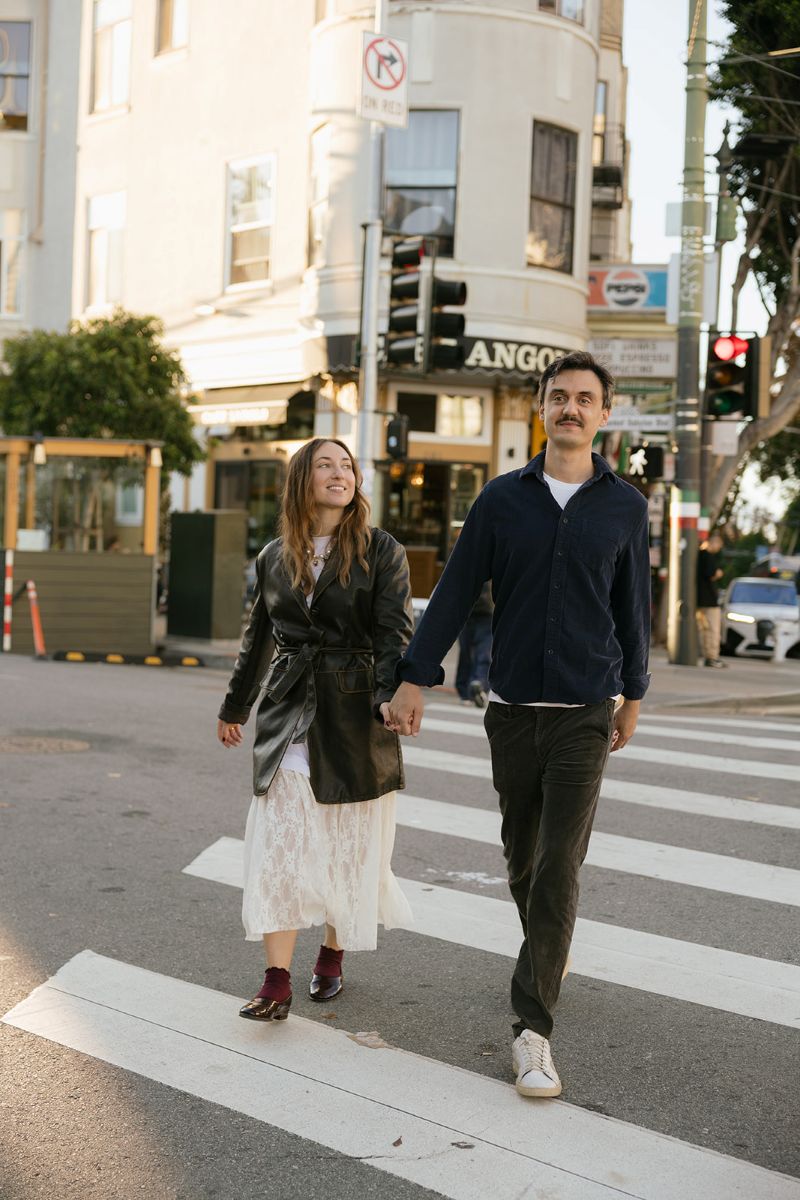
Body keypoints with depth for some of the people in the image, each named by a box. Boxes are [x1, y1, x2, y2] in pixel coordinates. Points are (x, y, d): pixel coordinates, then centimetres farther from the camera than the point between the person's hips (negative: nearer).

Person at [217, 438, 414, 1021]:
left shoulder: (382, 551, -1)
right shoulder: (274, 558, 10)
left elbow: (395, 631, -9)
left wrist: (393, 695, -26)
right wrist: (235, 706, 27)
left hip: (354, 714, -2)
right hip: (287, 714, 3)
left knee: (350, 848, 7)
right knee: (278, 848, -4)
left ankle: (332, 957, 28)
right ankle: (277, 984, -2)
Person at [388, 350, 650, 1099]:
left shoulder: (623, 506, 1)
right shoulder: (503, 497, 1)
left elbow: (631, 606, 10)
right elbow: (454, 592, 1)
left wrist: (632, 693, 17)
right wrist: (414, 680, -3)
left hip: (584, 713, -2)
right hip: (512, 707, 2)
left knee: (559, 867, -8)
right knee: (521, 851, 16)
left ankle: (532, 1030, -4)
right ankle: (546, 949, 44)